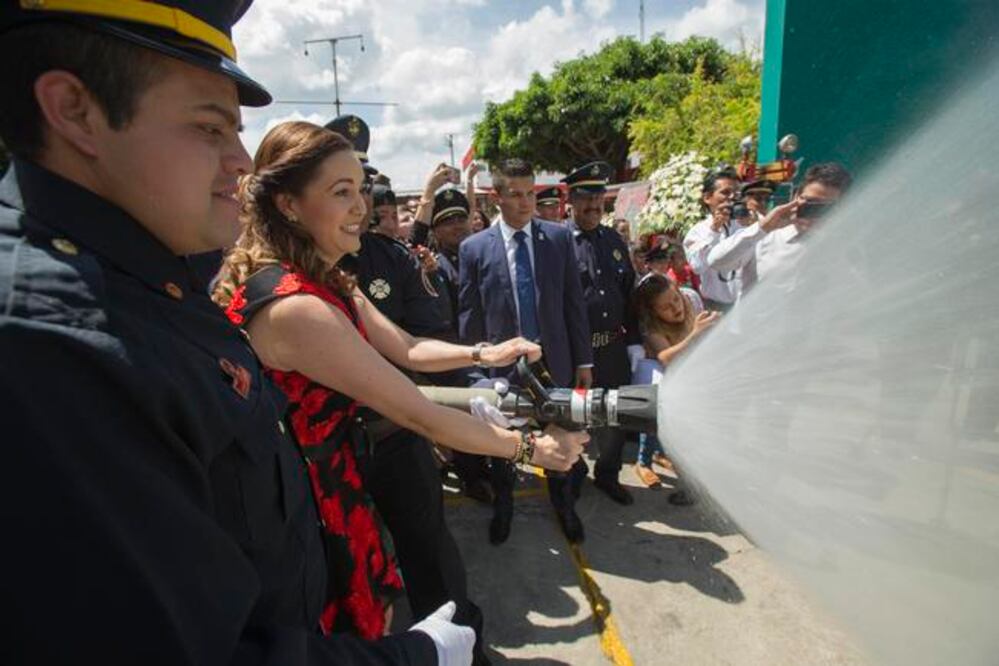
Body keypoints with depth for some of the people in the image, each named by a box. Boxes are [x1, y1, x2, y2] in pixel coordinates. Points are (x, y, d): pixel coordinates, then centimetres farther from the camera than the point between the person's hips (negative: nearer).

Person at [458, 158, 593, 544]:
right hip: (502, 365, -1)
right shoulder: (474, 248, -6)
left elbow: (574, 302, 1)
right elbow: (469, 314, -2)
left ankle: (564, 506, 42)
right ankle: (503, 508, 44)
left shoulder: (559, 238, -1)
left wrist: (584, 360, 1)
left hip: (555, 361, 1)